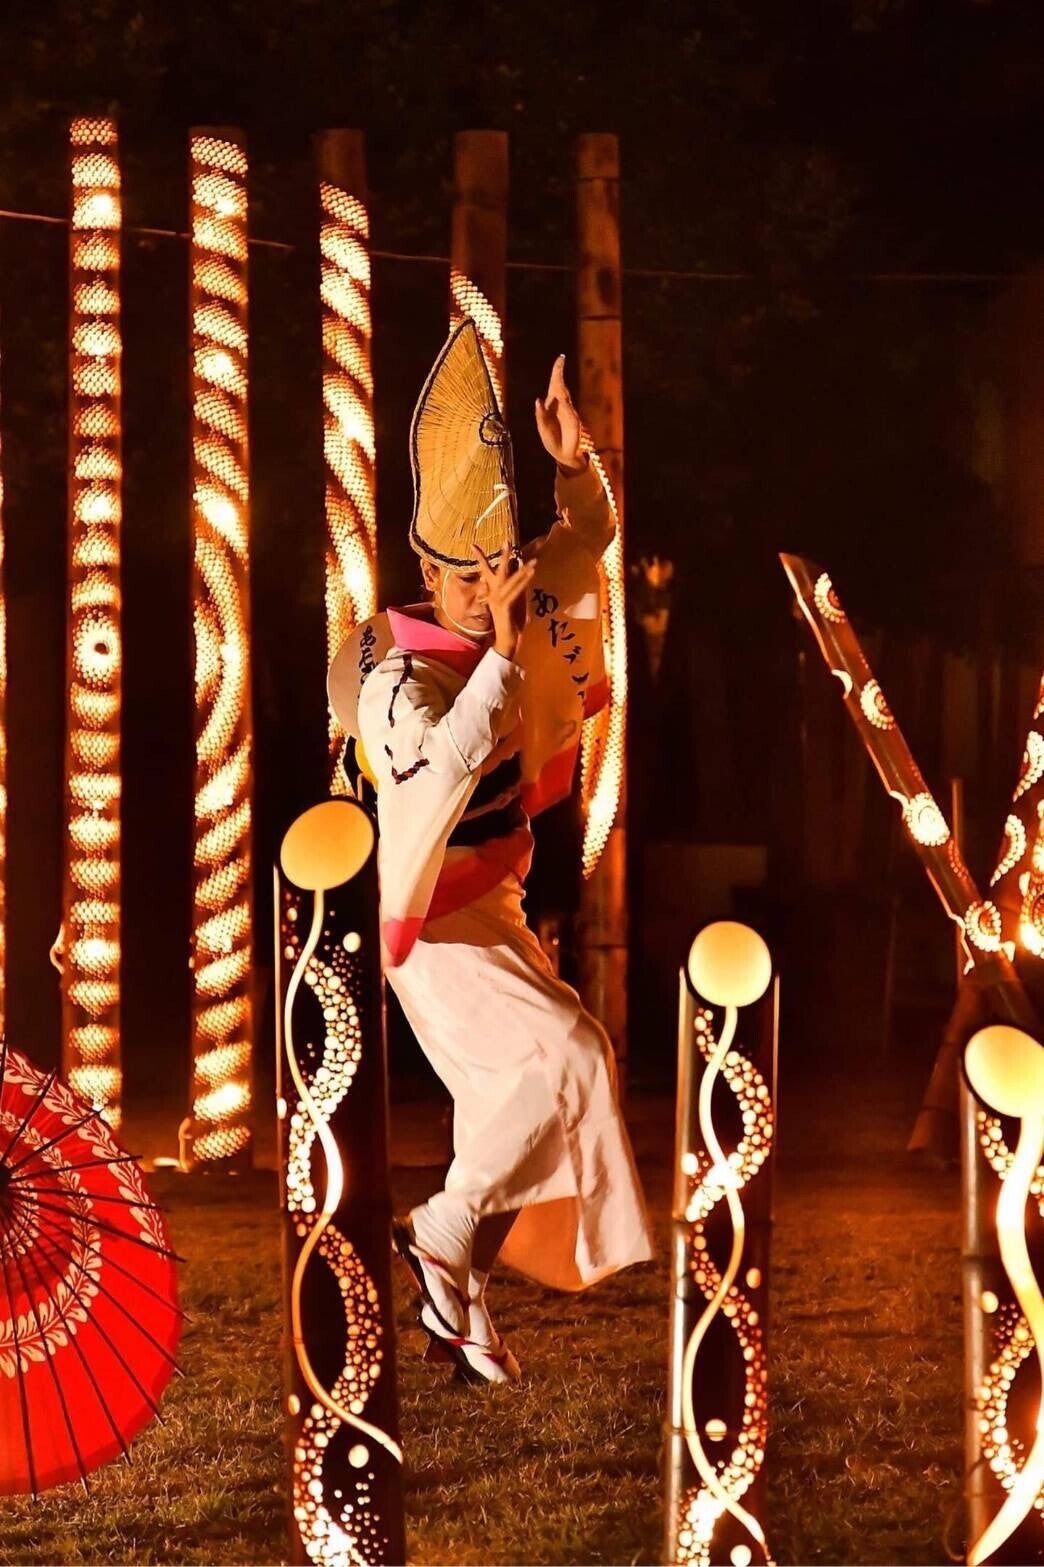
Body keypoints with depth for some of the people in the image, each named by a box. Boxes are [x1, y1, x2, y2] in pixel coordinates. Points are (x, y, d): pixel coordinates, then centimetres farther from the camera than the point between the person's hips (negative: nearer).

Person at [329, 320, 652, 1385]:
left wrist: (571, 461, -5)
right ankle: (439, 1234, -7)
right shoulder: (401, 677, -21)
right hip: (434, 927, -9)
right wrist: (504, 650, -39)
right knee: (566, 1052, -20)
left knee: (506, 1105, 9)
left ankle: (459, 1310, 19)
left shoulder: (499, 631, 2)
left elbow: (586, 542, 13)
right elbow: (454, 754, -41)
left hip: (492, 911, 9)